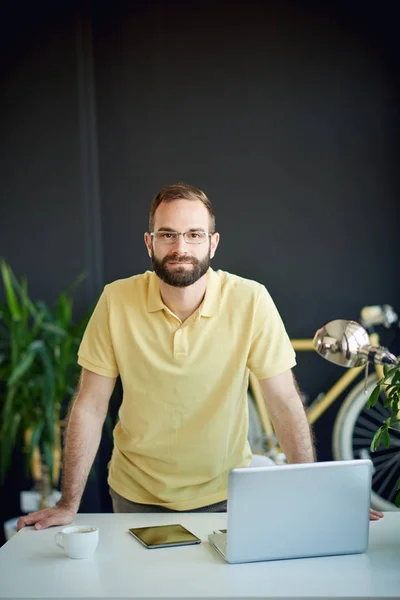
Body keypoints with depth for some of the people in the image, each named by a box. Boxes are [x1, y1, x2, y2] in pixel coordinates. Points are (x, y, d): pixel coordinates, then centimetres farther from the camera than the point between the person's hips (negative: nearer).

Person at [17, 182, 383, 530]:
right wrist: (69, 505, -10)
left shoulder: (250, 300, -17)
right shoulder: (117, 300, -14)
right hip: (136, 494, 1)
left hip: (226, 492, 0)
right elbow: (90, 406, -10)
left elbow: (285, 404, -12)